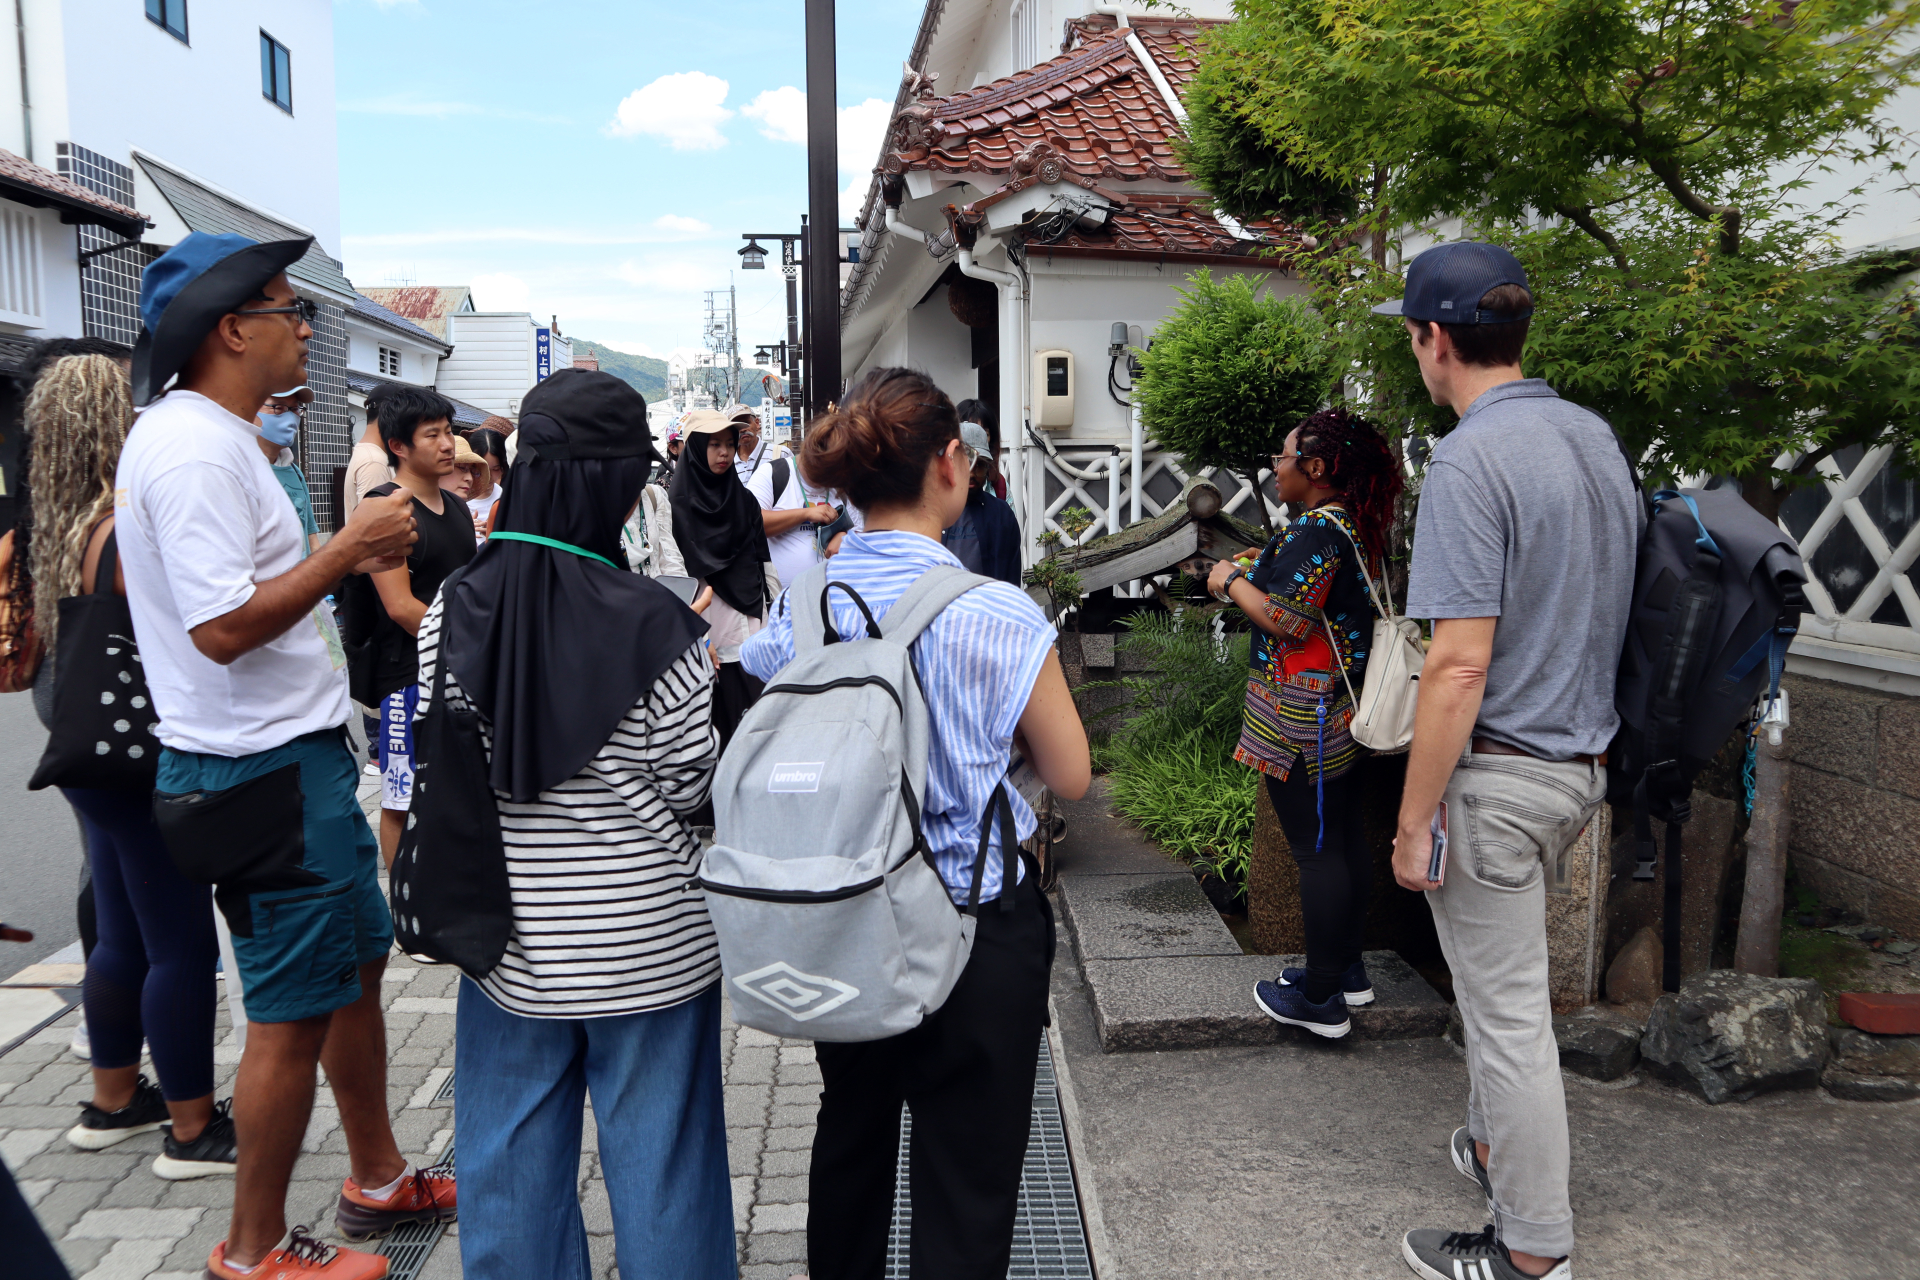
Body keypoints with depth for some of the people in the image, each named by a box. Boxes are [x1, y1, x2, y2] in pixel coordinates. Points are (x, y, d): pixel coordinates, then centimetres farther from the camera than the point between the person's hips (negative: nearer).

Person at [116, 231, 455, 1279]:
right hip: (267, 769, -11)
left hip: (292, 754, 11)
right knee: (292, 1014, 2)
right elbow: (224, 627, -27)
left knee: (358, 963, 20)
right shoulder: (194, 450, -20)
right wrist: (349, 548, -21)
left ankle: (377, 1180, 36)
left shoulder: (198, 435, 13)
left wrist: (344, 558, 14)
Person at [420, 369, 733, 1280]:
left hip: (508, 943, 4)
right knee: (658, 1167, 13)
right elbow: (692, 785, -11)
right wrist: (706, 679, 4)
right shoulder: (653, 625, -18)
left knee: (512, 1168, 19)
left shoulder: (454, 613, -6)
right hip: (647, 944, -3)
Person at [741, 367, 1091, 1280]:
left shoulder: (799, 607, -7)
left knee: (850, 1136, 27)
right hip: (974, 930, -5)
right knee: (965, 1182, 12)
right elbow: (1069, 777, -9)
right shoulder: (998, 617, -19)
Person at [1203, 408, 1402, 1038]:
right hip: (1343, 706, 10)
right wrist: (1255, 573, 14)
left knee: (1315, 847, -3)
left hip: (1301, 714, -10)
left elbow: (1287, 621, -22)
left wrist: (1231, 583, -7)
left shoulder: (1316, 528, -18)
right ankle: (1346, 970, 29)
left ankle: (1320, 998, 6)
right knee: (1344, 836, 16)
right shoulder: (1358, 527, 11)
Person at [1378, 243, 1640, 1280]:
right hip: (1582, 760, 9)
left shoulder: (1468, 461, -20)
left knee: (1507, 1010, 4)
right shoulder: (1597, 437, 7)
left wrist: (1414, 819, -18)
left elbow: (1461, 663, -24)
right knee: (1500, 978, 26)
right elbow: (1601, 612, 15)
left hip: (1499, 774, -9)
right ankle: (1498, 1146, 43)